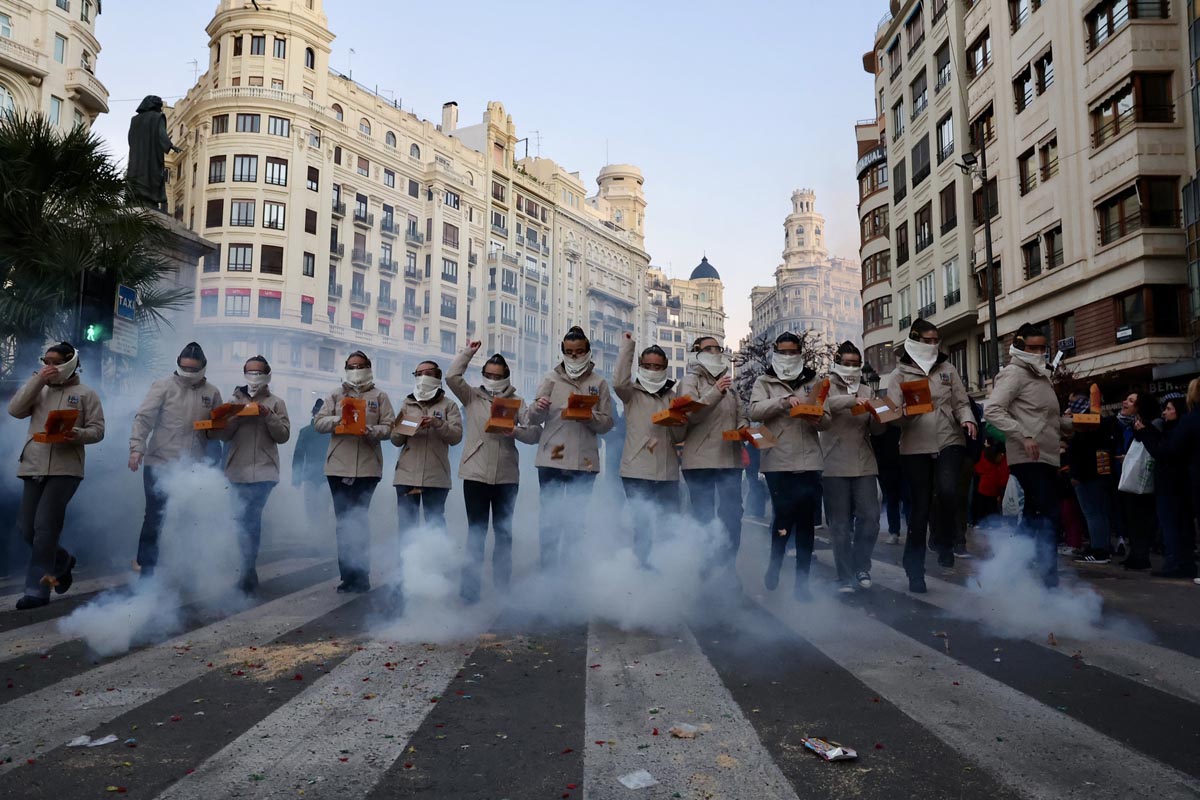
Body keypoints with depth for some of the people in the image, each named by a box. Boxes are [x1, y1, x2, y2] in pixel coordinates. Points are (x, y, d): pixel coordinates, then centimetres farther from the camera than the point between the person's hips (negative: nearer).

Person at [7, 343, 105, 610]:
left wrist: (78, 434, -20)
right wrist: (37, 380, -5)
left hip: (65, 469, -5)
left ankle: (37, 589, -5)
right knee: (29, 531, 7)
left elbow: (98, 429, 1)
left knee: (44, 527, -11)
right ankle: (62, 562, 33)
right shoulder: (39, 390, 16)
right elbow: (15, 410, -1)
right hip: (33, 467, 5)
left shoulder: (85, 393, 5)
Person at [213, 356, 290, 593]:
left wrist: (268, 416, -13)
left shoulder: (276, 403, 7)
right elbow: (220, 434, 6)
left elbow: (283, 435, -1)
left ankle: (248, 571, -5)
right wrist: (236, 418, -9)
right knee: (250, 520, 10)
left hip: (263, 471, -3)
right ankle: (249, 571, 20)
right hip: (238, 470, 3)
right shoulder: (234, 400, 13)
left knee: (248, 519, -11)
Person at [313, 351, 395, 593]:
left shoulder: (379, 396, 9)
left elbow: (389, 427, 1)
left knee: (358, 520, -6)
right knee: (343, 522, 5)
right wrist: (338, 420, -11)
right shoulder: (336, 395, 16)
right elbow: (318, 422, 7)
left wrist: (371, 431, -18)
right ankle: (348, 577, 13)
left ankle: (360, 576, 2)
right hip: (338, 466, 3)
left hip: (367, 467, -3)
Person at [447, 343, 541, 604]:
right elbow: (452, 377, -8)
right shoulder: (472, 396, 8)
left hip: (507, 476, 2)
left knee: (504, 532, 10)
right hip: (475, 474, -1)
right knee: (476, 532, -1)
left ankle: (502, 587, 19)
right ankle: (470, 587, 5)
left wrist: (515, 430, -18)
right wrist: (468, 352, -2)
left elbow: (535, 433, 1)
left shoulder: (516, 402, 8)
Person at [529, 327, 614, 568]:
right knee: (550, 519, 3)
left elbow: (607, 423, 3)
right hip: (551, 458, 0)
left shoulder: (599, 383, 8)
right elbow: (534, 419, 0)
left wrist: (591, 417, -17)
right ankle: (547, 571, 12)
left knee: (577, 520, 8)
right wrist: (538, 408, -23)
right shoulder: (552, 379, 7)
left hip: (584, 461, 0)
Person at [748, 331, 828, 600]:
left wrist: (817, 418, -12)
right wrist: (783, 401, -23)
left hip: (808, 461, 3)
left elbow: (826, 421, 11)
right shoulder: (764, 382, 7)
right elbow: (754, 411, -10)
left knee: (806, 520, 3)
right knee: (784, 515, -6)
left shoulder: (812, 381, 14)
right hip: (778, 461, -2)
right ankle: (774, 564, 22)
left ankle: (801, 580, 12)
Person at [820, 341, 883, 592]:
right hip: (835, 466, -3)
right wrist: (853, 400, -34)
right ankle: (845, 577, 10)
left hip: (864, 465, 4)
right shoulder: (826, 386, 3)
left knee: (870, 517, -1)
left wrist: (878, 416, -10)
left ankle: (862, 567, 18)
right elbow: (824, 403, -21)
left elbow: (876, 429, 11)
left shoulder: (866, 391, 15)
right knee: (841, 524, 1)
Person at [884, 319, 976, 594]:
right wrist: (907, 412, -25)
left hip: (950, 441, 1)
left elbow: (961, 402, 10)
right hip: (915, 447, -1)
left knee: (947, 490, -25)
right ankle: (915, 572, 15)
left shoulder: (947, 368, 11)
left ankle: (945, 542, 5)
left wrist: (967, 419, -10)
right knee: (920, 507, 2)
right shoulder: (899, 375, 3)